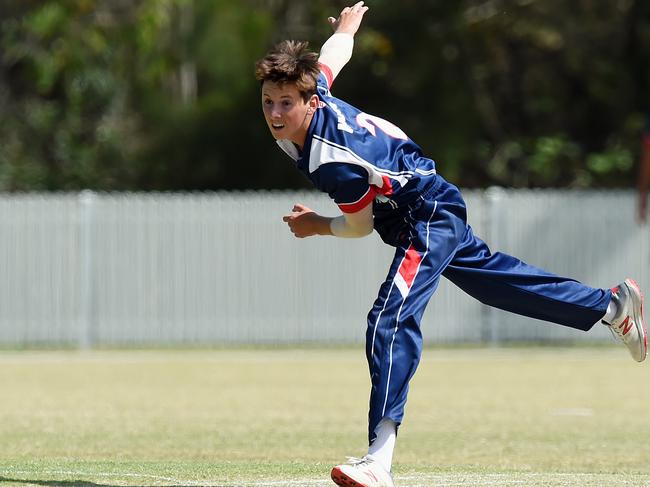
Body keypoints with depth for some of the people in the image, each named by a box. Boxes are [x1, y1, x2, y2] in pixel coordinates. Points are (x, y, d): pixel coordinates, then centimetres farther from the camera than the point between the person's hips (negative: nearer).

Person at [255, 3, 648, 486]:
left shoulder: (334, 162, -34)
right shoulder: (311, 89, -13)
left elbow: (361, 224, -18)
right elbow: (335, 50, 10)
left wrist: (317, 225, -1)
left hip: (429, 218, -10)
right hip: (434, 208, 10)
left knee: (390, 322, -25)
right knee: (490, 274, 27)